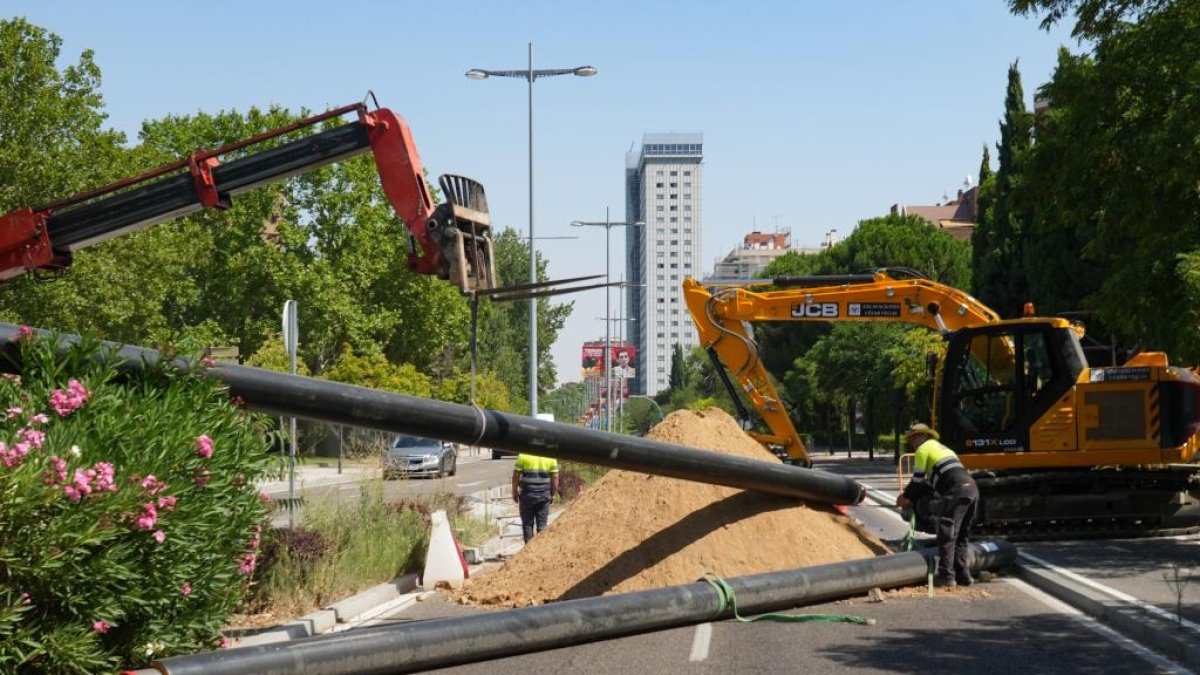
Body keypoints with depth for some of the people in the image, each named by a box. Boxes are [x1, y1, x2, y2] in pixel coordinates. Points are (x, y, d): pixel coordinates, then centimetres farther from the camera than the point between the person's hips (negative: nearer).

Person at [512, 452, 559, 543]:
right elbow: (555, 477, 1)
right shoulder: (551, 457, 0)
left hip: (528, 494, -2)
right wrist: (552, 494, 13)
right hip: (544, 495, 2)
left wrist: (515, 492, 8)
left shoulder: (523, 455, -6)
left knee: (527, 523, 6)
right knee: (542, 524, 7)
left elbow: (516, 475, -4)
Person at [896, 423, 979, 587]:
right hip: (972, 488, 9)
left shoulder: (923, 449, 7)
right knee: (962, 536, 16)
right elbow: (930, 483, 33)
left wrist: (906, 498, 25)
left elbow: (917, 480, 9)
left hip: (957, 493, -9)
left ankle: (946, 576, -8)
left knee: (947, 535, -5)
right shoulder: (941, 448, 35)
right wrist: (912, 498, 32)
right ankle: (963, 574, 16)